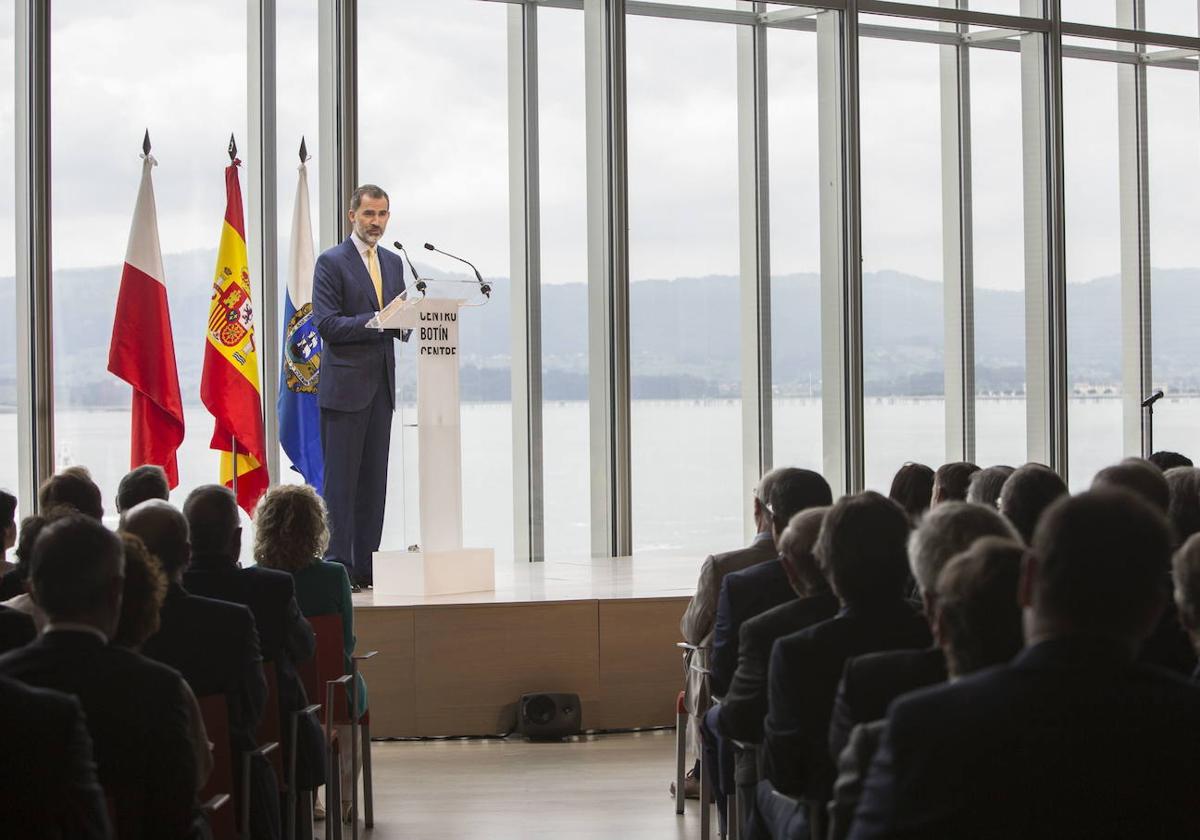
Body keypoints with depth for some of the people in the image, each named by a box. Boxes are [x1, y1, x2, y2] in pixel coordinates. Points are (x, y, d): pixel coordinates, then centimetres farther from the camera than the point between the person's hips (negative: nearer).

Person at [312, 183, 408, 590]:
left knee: (374, 478, 7)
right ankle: (338, 565, -4)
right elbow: (327, 324, -12)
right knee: (340, 479, -5)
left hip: (381, 384, 7)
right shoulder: (331, 262, -3)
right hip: (345, 384, -6)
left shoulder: (393, 263, 17)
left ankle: (367, 564, 12)